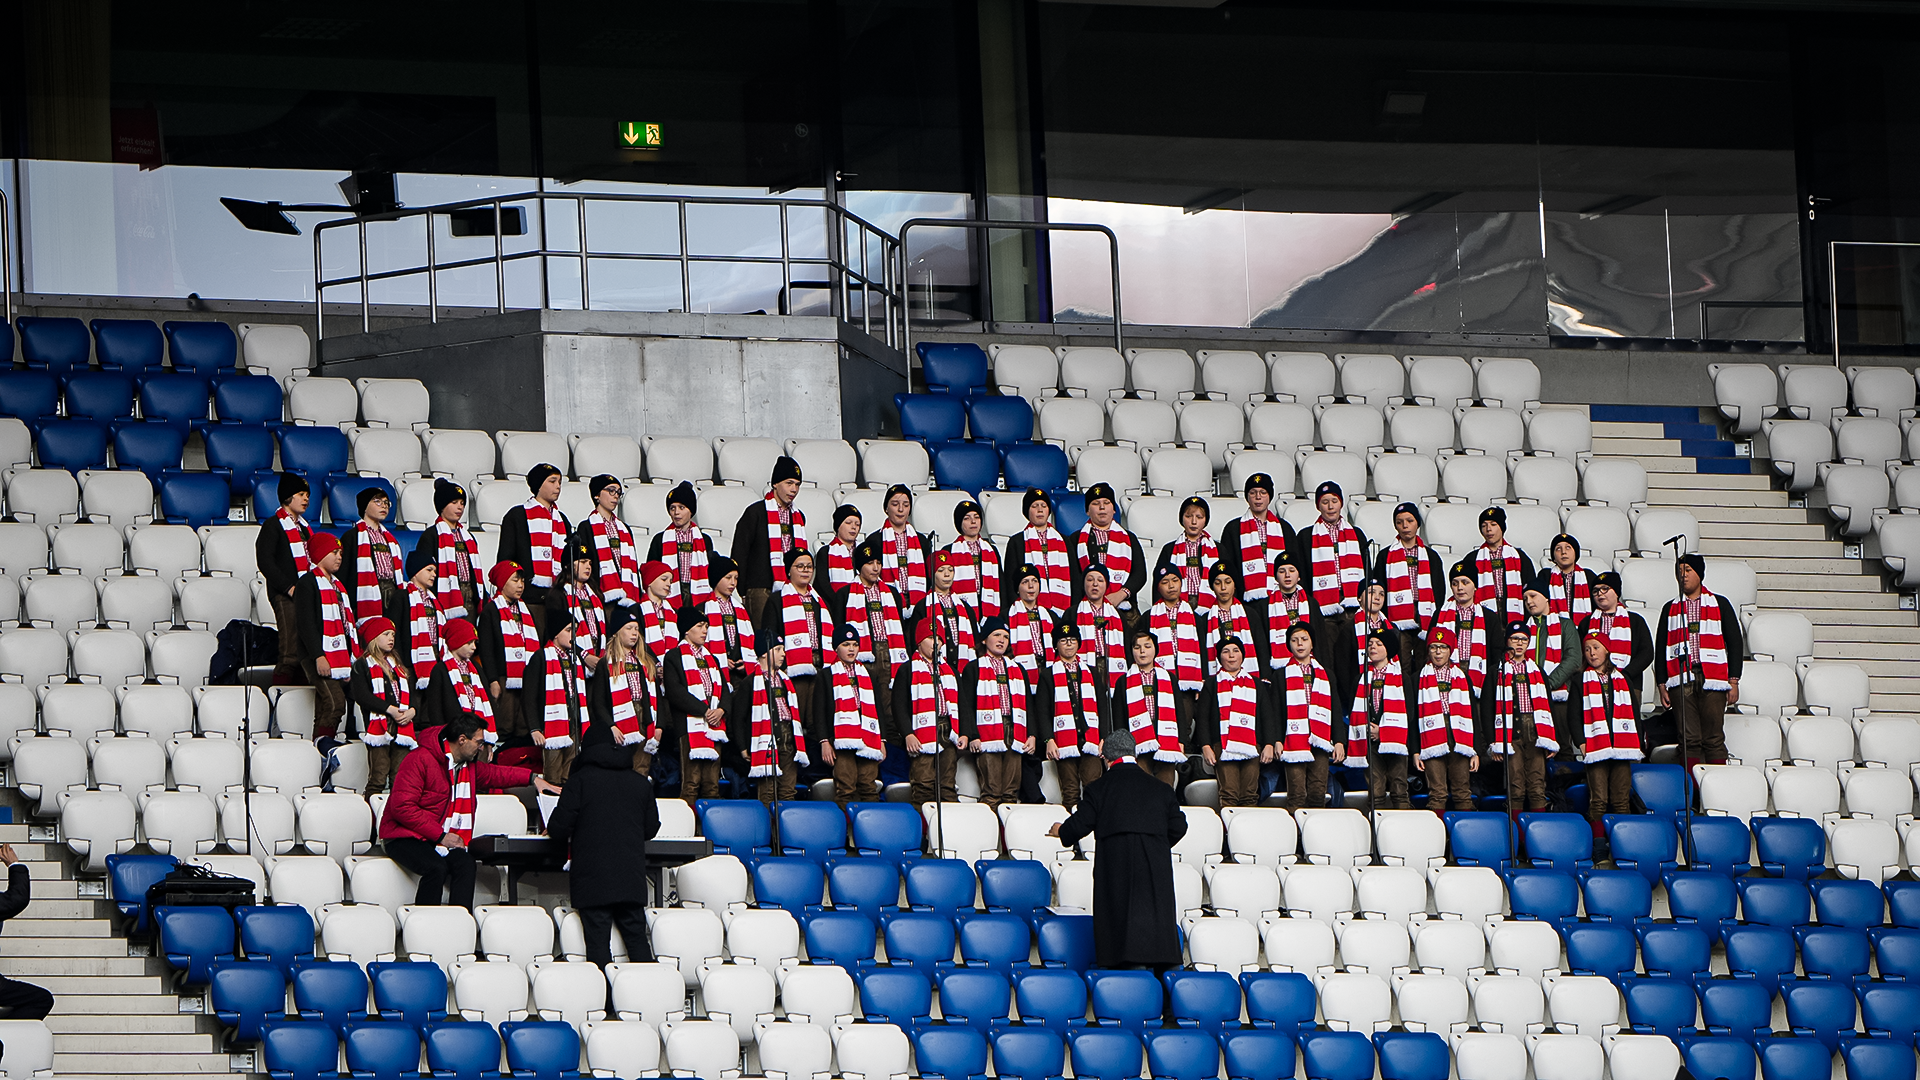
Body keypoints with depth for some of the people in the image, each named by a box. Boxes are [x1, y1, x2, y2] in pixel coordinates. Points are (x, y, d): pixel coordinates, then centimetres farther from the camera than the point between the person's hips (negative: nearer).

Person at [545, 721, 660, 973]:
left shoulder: (580, 780, -4)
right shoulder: (641, 782, 10)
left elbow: (558, 828, -8)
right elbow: (651, 828, 15)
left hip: (593, 879, -4)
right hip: (632, 879, 4)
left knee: (598, 944, -4)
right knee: (637, 940, 10)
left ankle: (605, 991, -10)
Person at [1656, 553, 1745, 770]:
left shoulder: (1720, 605, 12)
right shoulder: (1670, 609, 18)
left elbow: (1735, 643, 9)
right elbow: (1661, 648, 17)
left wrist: (1733, 681, 0)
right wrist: (1662, 685, 7)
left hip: (1712, 680, -2)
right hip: (1681, 680, 2)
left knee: (1714, 739, -4)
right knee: (1689, 740, -5)